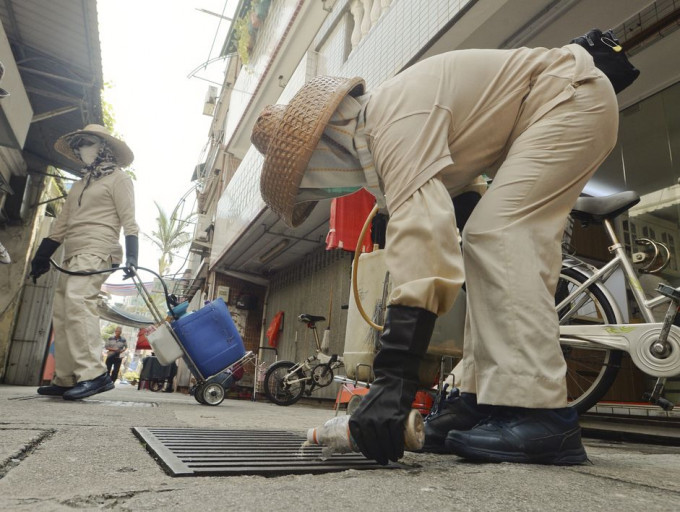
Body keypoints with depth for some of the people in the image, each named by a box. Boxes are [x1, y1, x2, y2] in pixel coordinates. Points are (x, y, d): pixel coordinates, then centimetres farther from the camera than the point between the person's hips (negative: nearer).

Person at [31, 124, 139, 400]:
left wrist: (131, 255, -21)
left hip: (97, 251, -9)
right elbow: (61, 224, 27)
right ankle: (65, 380, 12)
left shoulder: (117, 178, 4)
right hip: (72, 255, 9)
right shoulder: (80, 185, 28)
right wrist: (41, 256, 25)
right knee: (62, 314, 6)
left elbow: (128, 220, -8)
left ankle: (93, 373, -33)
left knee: (78, 300, -28)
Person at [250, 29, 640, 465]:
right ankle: (485, 401, -1)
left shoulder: (396, 117, -27)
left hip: (573, 92, -9)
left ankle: (536, 415, -24)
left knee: (498, 233, -23)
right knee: (485, 242, 1)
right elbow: (419, 229, 9)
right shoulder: (381, 135, 5)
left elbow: (422, 230, -41)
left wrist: (395, 377, -44)